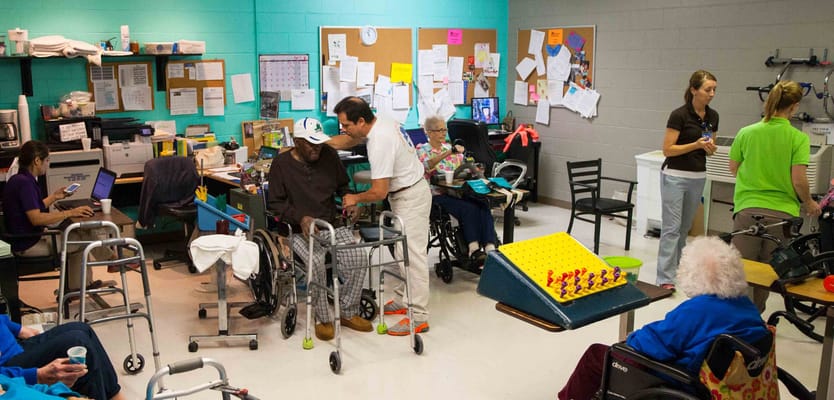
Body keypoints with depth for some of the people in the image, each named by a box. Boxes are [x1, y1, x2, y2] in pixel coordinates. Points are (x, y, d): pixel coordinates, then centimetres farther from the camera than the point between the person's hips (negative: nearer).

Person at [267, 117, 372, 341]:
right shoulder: (282, 164, -1)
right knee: (316, 262, -33)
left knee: (358, 259, -21)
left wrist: (350, 201, 0)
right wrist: (301, 217, -18)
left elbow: (343, 185, 22)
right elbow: (275, 203, -1)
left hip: (333, 224, 4)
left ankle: (348, 313, 1)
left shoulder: (329, 155, 8)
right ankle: (323, 319, -12)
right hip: (301, 230, -3)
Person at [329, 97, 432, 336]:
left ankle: (418, 317, -4)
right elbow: (346, 141, 16)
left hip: (410, 197, -10)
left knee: (411, 254, -8)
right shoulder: (379, 123, -1)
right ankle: (403, 300, 28)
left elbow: (379, 192, -26)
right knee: (404, 252, 17)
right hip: (405, 193, 10)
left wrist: (355, 199, -7)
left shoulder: (380, 143, -29)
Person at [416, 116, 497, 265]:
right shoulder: (422, 150, 6)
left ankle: (490, 248, -38)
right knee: (469, 208, -34)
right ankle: (474, 249, -35)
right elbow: (427, 165, -17)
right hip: (438, 195, -4)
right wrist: (449, 152, -28)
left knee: (483, 206, -28)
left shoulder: (450, 147, 23)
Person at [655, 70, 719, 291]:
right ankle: (665, 278, -7)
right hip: (675, 175, -6)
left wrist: (710, 148, -9)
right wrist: (696, 144, -24)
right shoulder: (679, 115, -14)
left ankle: (676, 265, 29)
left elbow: (709, 148, 14)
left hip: (698, 177, 7)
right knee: (671, 227, -8)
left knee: (685, 227, 15)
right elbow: (667, 149, -14)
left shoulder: (713, 116, 5)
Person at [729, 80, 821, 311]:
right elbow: (798, 181, -10)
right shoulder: (798, 138, -8)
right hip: (781, 213, 0)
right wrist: (809, 203, 7)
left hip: (747, 208, 1)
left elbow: (733, 169, 8)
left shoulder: (746, 133, -2)